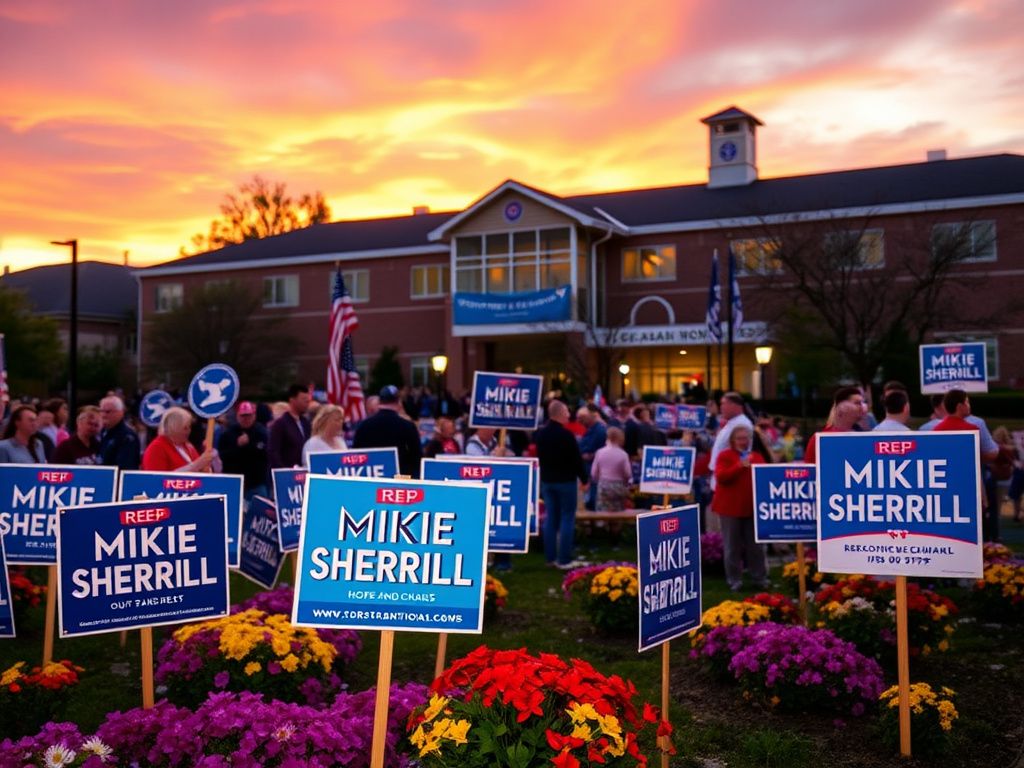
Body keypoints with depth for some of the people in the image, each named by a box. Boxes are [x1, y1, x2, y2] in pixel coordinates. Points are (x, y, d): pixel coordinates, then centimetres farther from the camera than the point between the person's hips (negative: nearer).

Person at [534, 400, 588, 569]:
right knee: (567, 518, -2)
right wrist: (584, 479, -4)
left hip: (547, 480, 7)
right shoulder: (566, 434, -17)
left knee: (550, 518, 10)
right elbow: (576, 459, -13)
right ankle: (564, 559, -3)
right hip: (566, 480, -6)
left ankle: (550, 557, 12)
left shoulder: (540, 434, 5)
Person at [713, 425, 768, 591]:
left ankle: (760, 577, 17)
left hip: (753, 507, 4)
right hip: (730, 507, -4)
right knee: (733, 546, 2)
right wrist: (740, 466, -22)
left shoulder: (757, 457, 13)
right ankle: (734, 579, 9)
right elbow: (721, 477, -15)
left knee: (756, 545, 8)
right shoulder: (725, 455, -1)